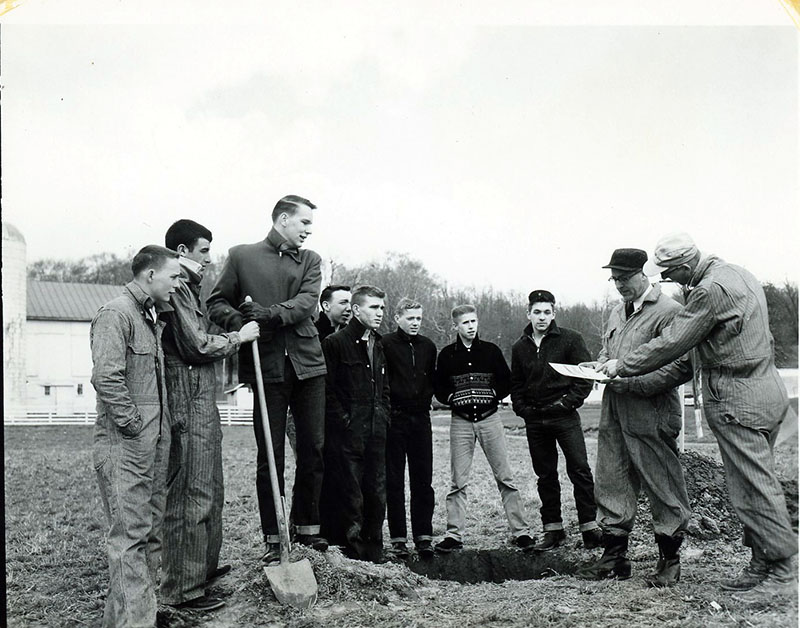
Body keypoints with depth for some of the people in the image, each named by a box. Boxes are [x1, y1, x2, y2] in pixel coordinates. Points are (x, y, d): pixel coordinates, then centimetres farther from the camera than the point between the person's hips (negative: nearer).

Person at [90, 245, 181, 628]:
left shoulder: (152, 318, 18)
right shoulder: (115, 314, -12)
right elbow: (107, 378, -22)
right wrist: (134, 427, -18)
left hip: (154, 444, 10)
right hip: (125, 445, -10)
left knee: (150, 533, 14)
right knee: (129, 535, -8)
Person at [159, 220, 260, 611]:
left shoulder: (186, 287, 19)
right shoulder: (177, 288, -13)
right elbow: (196, 345, -18)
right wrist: (238, 337, -6)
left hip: (200, 403, 11)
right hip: (189, 404, -11)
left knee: (209, 490, 19)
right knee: (191, 495, -7)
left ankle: (203, 567, 32)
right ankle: (182, 589, -1)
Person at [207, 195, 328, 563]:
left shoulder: (310, 260, 14)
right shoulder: (241, 256, 7)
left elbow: (307, 301, -3)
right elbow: (217, 302, 6)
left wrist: (271, 313, -19)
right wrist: (241, 323, -13)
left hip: (308, 363, 3)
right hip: (267, 365, -3)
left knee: (313, 449, 6)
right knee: (270, 455, 1)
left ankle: (307, 527, 20)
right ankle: (273, 538, 9)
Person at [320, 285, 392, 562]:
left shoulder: (379, 345, 16)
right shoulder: (334, 343, -6)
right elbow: (327, 391, -9)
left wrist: (384, 416, 13)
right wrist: (345, 422, -13)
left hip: (377, 435, 7)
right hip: (348, 435, -7)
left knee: (377, 495, 9)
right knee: (350, 497, -2)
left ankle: (375, 555, 18)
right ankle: (354, 554, 7)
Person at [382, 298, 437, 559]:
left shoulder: (428, 346, 11)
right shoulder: (386, 344, -4)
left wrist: (426, 398, 9)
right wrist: (387, 404, -8)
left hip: (420, 418, 4)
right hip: (395, 419, -4)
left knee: (423, 481, 3)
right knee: (394, 481, 3)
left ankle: (424, 537, 9)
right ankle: (398, 539, 8)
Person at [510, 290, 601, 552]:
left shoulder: (570, 339, -2)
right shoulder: (520, 347, 11)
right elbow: (516, 383, 19)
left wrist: (571, 401, -11)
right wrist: (522, 408, 5)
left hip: (564, 416, -4)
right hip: (534, 420, 4)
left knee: (579, 470, -6)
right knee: (545, 475, 8)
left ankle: (589, 527, 3)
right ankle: (552, 529, 16)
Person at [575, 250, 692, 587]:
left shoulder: (669, 311, -9)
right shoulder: (617, 312, 17)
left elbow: (681, 366, -15)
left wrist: (633, 382, -20)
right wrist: (597, 366, 7)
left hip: (650, 414, -8)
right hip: (614, 413, 8)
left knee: (663, 489, 3)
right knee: (611, 484, 10)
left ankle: (669, 561, 17)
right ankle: (614, 557, 21)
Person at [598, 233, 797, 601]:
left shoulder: (711, 290, -19)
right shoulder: (738, 274, 13)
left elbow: (672, 343, -17)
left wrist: (621, 366, -6)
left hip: (738, 399, -10)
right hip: (765, 389, 10)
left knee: (754, 488, -4)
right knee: (754, 484, 13)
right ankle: (762, 566, 18)